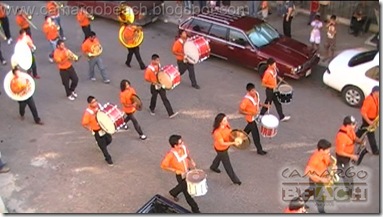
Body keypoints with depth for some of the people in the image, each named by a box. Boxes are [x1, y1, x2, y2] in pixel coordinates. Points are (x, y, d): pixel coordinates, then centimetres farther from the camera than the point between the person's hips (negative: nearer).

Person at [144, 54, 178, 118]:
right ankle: (152, 109, 48)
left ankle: (171, 113, -1)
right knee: (154, 98, 18)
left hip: (161, 85, 5)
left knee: (165, 99, 2)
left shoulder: (158, 65, -4)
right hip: (154, 86, -5)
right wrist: (154, 82, -22)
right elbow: (146, 79, -19)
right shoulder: (149, 69, -23)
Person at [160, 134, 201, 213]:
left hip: (188, 171, 6)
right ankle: (195, 209, 27)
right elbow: (163, 165, -22)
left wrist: (191, 161, -9)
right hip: (181, 176, -6)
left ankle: (173, 192, 59)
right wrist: (175, 170, -24)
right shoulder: (171, 154, -33)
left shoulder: (183, 146, -15)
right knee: (187, 192, 8)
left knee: (183, 186, 31)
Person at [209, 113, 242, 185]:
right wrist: (233, 143, -40)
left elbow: (230, 131, 2)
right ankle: (235, 179, 30)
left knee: (220, 156, 35)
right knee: (227, 164, 11)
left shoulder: (226, 125, -19)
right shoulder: (217, 132, -40)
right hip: (221, 149, -8)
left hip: (226, 146, 8)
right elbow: (222, 143, -33)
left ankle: (213, 167, 66)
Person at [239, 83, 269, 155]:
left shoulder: (256, 94, -9)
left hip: (255, 116, 8)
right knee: (255, 134, 0)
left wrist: (264, 105, -5)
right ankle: (259, 150, 11)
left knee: (249, 128, 31)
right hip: (250, 118, -8)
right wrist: (250, 113, -37)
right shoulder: (246, 100, -32)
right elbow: (240, 111, -29)